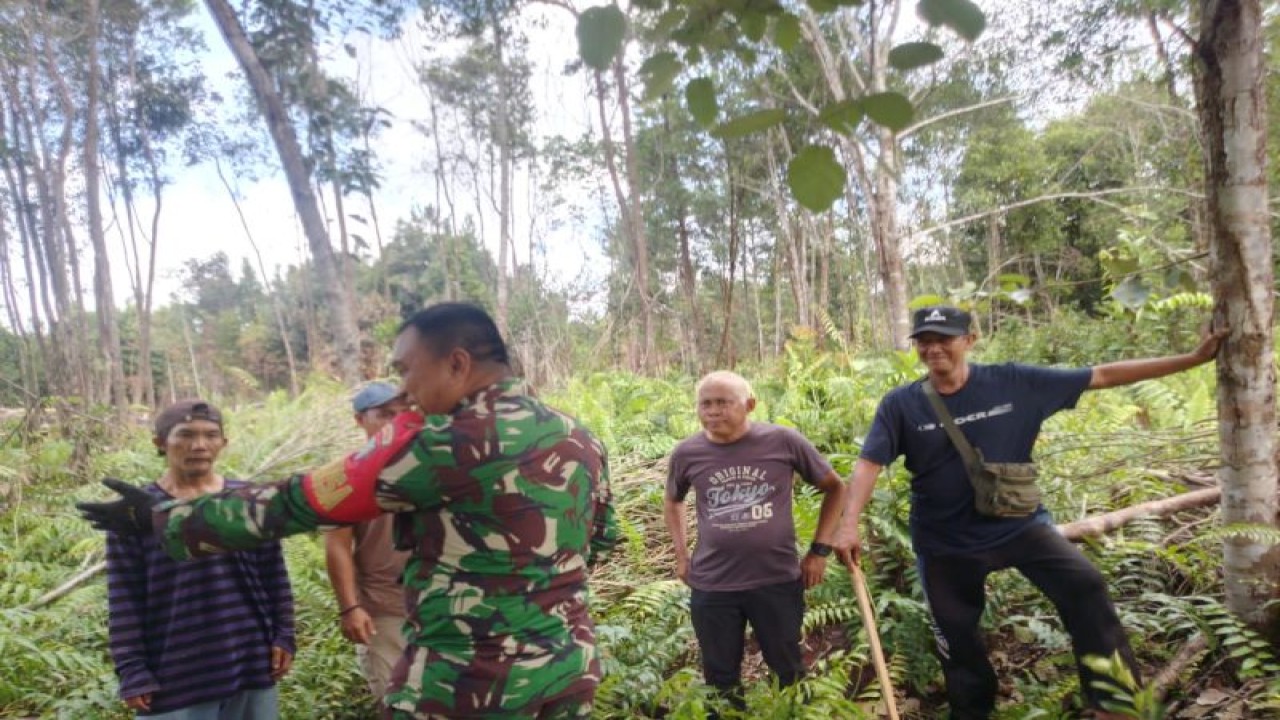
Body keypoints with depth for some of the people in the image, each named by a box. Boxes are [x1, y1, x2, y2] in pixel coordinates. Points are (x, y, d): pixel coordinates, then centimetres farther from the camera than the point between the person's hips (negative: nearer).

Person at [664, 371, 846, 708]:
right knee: (721, 682, 15)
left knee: (789, 674, 16)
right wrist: (681, 555, 10)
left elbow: (835, 488, 4)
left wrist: (820, 549, 0)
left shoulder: (784, 441, -10)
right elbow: (673, 503, 19)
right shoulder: (686, 453, -3)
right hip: (711, 587, 2)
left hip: (778, 581, -1)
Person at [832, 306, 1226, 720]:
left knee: (1084, 587, -19)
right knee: (956, 637, 14)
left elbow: (1102, 376, -6)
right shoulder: (901, 404, -11)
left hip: (1019, 524, 0)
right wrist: (849, 525, -33)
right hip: (945, 544, 0)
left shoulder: (1014, 383, -9)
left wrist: (1192, 359, -7)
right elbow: (869, 464, -18)